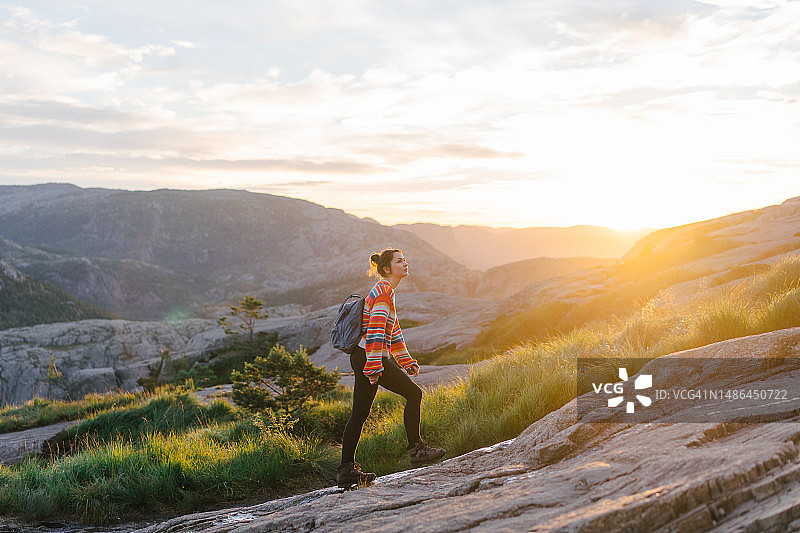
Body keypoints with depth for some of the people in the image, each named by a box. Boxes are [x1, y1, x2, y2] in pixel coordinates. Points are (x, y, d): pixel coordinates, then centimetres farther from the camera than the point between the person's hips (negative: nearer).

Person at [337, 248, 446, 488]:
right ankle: (416, 449, 3)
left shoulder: (385, 291, 22)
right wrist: (375, 366, -23)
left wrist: (408, 363, 24)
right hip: (370, 357, -10)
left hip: (362, 358, 10)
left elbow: (394, 333, 27)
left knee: (359, 414, 7)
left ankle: (347, 470, 8)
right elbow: (375, 330, -19)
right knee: (413, 393, -4)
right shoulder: (384, 290, -10)